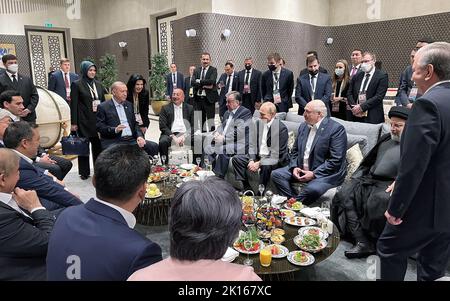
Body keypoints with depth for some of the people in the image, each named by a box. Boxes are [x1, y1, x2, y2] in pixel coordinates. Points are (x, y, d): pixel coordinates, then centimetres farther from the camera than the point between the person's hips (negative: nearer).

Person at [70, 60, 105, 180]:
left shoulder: (98, 84, 11)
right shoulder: (77, 84, -2)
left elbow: (103, 101, 15)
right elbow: (74, 104, -5)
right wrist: (74, 123, -8)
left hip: (98, 119, 4)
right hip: (84, 120, -4)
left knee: (98, 145, 5)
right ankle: (84, 171, 14)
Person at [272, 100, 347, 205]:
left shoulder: (336, 129, -12)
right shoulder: (303, 126, 11)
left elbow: (336, 160, -18)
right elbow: (295, 151, 15)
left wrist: (314, 174, -21)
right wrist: (294, 167, -5)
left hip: (326, 173, -7)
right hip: (301, 169, 7)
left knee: (313, 189, -35)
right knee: (276, 174, -9)